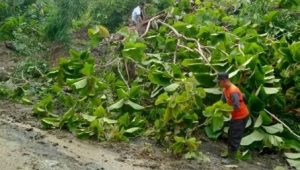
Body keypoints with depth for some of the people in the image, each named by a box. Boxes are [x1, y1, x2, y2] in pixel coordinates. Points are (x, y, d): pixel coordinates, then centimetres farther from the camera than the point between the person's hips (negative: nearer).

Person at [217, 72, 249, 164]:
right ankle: (230, 153, 31)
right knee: (230, 134, 18)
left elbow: (236, 107, -30)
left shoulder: (233, 91, -30)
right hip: (235, 115, 10)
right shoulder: (225, 89, 1)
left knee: (235, 136, -3)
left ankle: (232, 157, 5)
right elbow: (222, 101, 10)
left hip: (241, 116, -10)